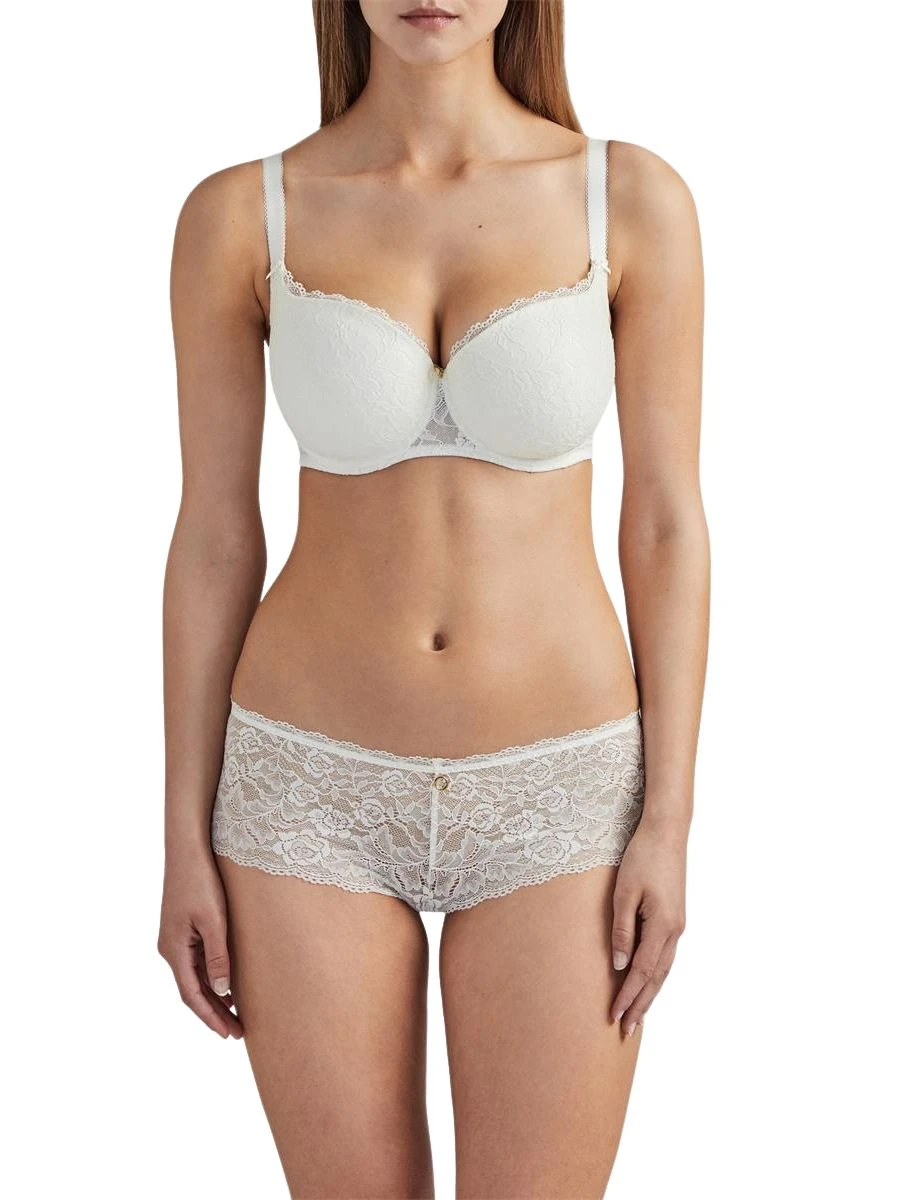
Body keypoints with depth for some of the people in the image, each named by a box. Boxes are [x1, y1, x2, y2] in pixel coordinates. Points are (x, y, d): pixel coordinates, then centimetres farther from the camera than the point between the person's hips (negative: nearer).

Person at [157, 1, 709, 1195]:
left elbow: (667, 523, -2)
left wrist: (669, 823, -6)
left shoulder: (636, 198, -5)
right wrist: (186, 840, 1)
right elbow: (212, 538, 0)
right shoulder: (237, 215, -4)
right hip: (320, 789, 1)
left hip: (549, 792, 0)